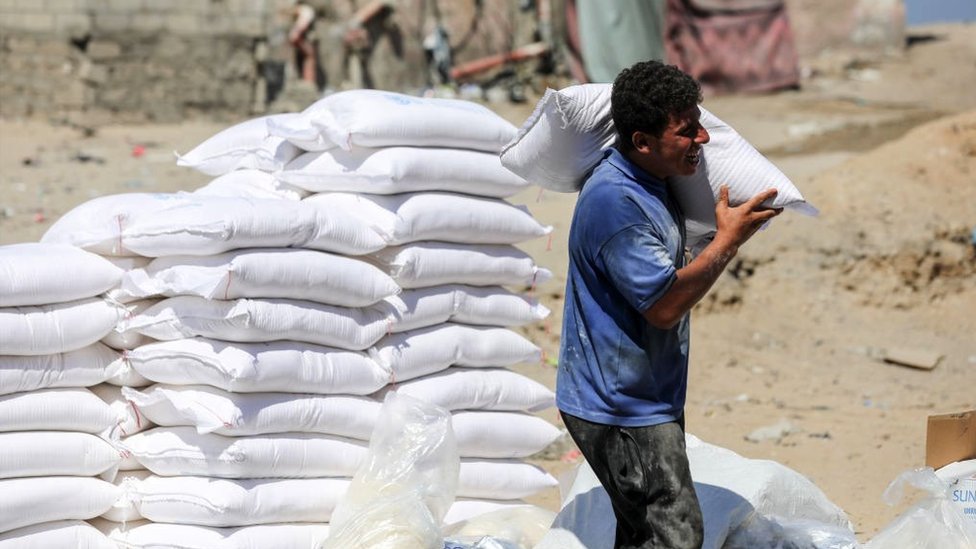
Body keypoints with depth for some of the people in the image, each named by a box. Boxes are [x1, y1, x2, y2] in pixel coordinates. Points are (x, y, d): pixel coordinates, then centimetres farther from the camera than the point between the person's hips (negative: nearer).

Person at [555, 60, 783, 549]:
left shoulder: (649, 182, 8)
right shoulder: (615, 200, -25)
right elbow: (664, 304, -25)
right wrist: (729, 239, -16)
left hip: (645, 398, 10)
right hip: (621, 407, -10)